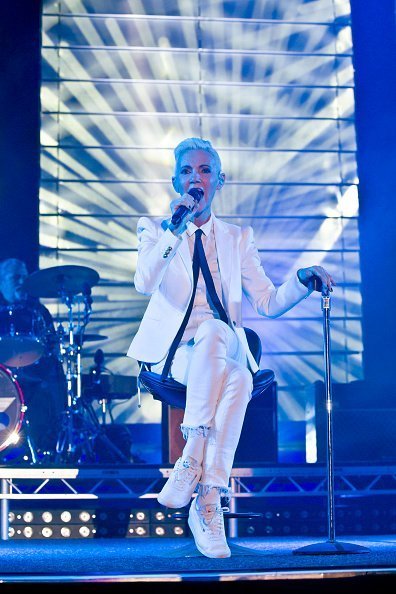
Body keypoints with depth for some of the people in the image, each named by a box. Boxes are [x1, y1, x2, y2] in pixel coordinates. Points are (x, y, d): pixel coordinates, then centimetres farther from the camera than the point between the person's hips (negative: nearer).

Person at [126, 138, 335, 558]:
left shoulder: (237, 238, 20)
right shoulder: (154, 229, 12)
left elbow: (268, 303, 12)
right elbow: (144, 283, -9)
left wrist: (303, 280, -6)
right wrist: (175, 228, -17)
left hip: (227, 350, 2)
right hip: (174, 351, -2)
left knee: (239, 378, -35)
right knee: (212, 332, -37)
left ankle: (208, 501, -40)